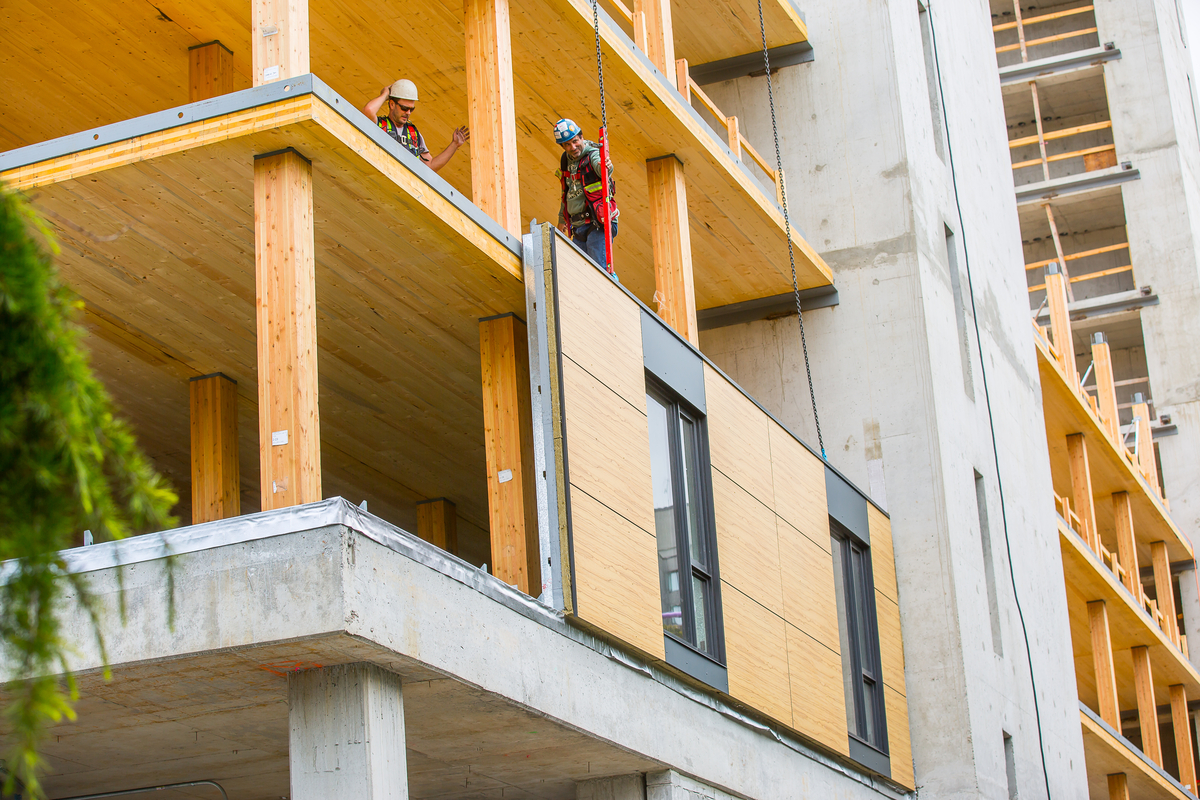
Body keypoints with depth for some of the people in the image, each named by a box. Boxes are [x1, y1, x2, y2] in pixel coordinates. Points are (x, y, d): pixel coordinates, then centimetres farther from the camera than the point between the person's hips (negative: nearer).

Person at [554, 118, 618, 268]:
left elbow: (603, 171, -35)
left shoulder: (593, 155, -11)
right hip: (577, 226, 8)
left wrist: (606, 167, -58)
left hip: (597, 224, -8)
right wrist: (562, 219, 31)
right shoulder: (565, 160, 12)